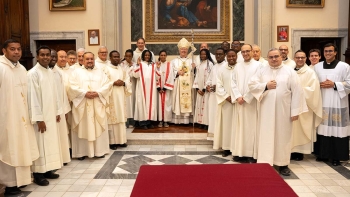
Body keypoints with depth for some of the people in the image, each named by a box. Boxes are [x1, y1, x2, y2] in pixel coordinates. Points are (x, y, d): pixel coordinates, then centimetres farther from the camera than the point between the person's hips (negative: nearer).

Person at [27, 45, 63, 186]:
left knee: (51, 142, 12)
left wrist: (58, 111, 11)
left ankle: (47, 169, 23)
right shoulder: (33, 73, -13)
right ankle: (38, 173, 8)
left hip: (51, 115, 8)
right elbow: (33, 97, -17)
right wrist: (39, 118, -19)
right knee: (40, 144, -2)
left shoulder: (50, 72, 11)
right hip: (40, 116, -8)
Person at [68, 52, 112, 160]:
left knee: (98, 127, 4)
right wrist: (85, 93, -17)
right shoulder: (77, 72, 7)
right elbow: (72, 87, -4)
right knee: (82, 129, 1)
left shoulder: (100, 71, 13)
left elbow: (107, 85, 2)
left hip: (98, 105, 2)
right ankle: (82, 152, 7)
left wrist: (98, 93, -13)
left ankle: (99, 151, 12)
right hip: (82, 105, -2)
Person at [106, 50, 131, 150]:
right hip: (111, 97, -6)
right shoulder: (106, 69, -5)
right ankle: (112, 141, 1)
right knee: (112, 118, -5)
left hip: (121, 97, 6)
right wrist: (114, 83, -18)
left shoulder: (122, 69, 14)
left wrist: (123, 83, -7)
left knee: (121, 117, 8)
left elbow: (128, 80, 13)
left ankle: (121, 140, 17)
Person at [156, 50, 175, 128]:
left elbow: (170, 76, -3)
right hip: (159, 88, 1)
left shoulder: (169, 65, 2)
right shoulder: (157, 64, 3)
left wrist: (165, 88, -9)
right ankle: (160, 121, 5)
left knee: (167, 103, -2)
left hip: (167, 88, 0)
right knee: (160, 103, 0)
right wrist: (159, 88, -9)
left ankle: (166, 121, 4)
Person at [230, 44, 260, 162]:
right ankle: (240, 152, 12)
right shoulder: (238, 66, 12)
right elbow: (234, 82, 8)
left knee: (252, 126, -3)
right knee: (240, 126, 6)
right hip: (240, 101, 5)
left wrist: (246, 97, -12)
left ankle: (253, 154, 4)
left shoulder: (258, 65, -3)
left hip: (252, 101, -4)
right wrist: (238, 97, -7)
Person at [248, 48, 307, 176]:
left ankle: (283, 164, 17)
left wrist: (295, 111, -8)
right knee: (266, 136, 4)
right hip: (266, 111, 1)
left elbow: (297, 92, -4)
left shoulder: (290, 72, 0)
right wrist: (265, 86, -12)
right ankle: (265, 163, 12)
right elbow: (251, 85, 2)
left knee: (283, 136, 6)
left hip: (283, 111, -1)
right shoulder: (261, 71, 7)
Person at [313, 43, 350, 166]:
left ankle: (336, 156, 7)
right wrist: (320, 85, -7)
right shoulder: (317, 66, 11)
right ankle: (323, 153, 16)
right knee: (322, 127, 6)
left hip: (337, 104, -3)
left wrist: (334, 85, -14)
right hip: (321, 103, 3)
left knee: (336, 128, -3)